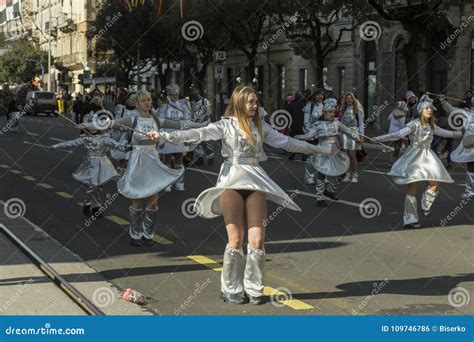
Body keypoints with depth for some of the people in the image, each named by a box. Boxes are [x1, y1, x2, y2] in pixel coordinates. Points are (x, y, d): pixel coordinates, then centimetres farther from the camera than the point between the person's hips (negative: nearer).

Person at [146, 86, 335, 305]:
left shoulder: (261, 126, 14)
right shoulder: (226, 125, 2)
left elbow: (288, 142, 21)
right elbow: (198, 134, -10)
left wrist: (320, 149, 25)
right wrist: (164, 136, -23)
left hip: (256, 183, 3)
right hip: (232, 182, -3)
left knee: (257, 240, -2)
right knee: (236, 240, -2)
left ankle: (254, 289, 13)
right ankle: (230, 290, 12)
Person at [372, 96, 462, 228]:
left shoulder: (431, 126, 9)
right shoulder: (414, 124, -11)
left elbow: (444, 132, 28)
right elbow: (399, 134, -22)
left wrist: (458, 134, 43)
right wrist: (380, 138, -33)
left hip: (427, 156, 6)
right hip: (414, 157, -6)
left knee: (435, 184, -3)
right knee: (413, 187, -6)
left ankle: (426, 206, 27)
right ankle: (410, 220, 1)